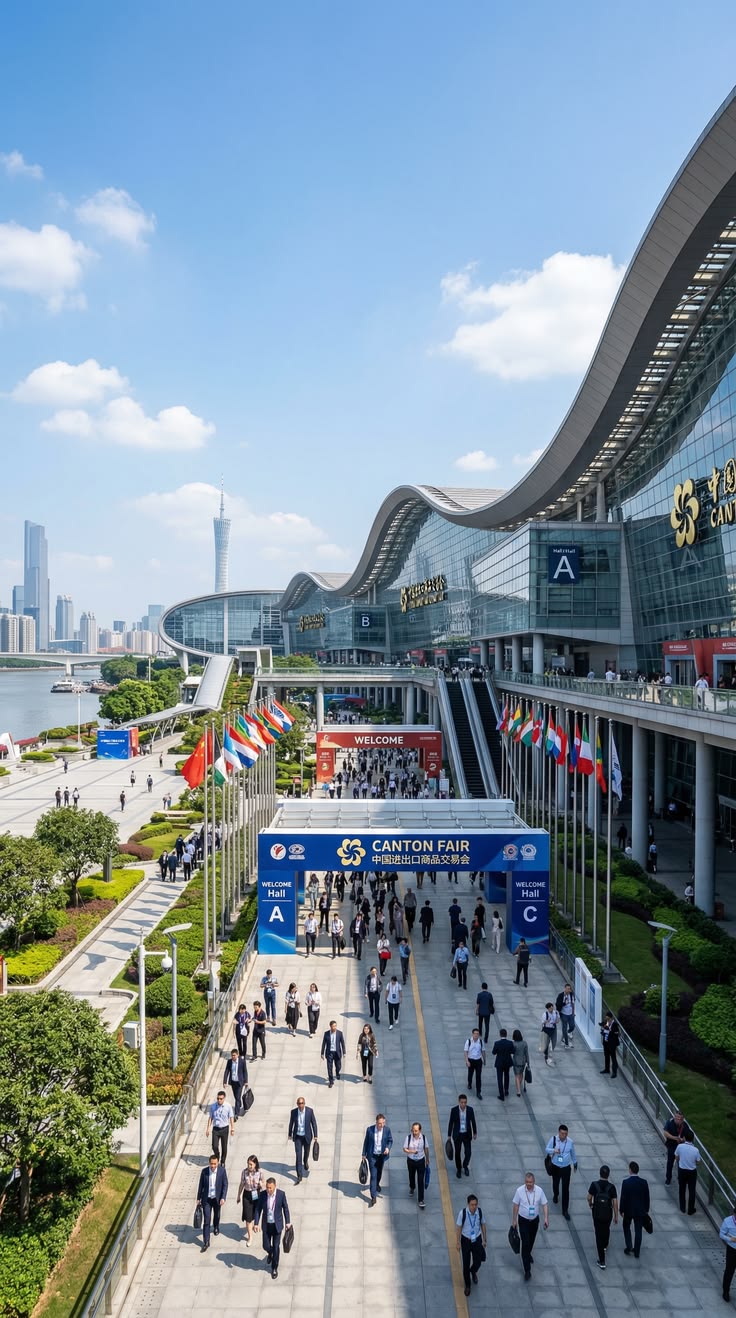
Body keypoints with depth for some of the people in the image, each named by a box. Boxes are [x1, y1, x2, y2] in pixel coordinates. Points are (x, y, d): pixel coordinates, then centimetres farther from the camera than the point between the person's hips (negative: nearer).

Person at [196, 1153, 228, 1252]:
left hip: (217, 1198, 1)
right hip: (206, 1199, -1)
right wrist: (198, 1198, 4)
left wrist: (223, 1198, -18)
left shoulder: (222, 1171, -17)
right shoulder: (204, 1171, -15)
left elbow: (225, 1185, -10)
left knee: (216, 1215, 24)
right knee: (206, 1220, -4)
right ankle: (206, 1242, 6)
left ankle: (216, 1227, 55)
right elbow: (201, 1185, -3)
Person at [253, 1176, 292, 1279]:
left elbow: (285, 1208, -5)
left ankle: (274, 1268, 28)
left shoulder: (281, 1194, -18)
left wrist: (288, 1222, 1)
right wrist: (256, 1223, -10)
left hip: (277, 1224, -2)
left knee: (276, 1247, 5)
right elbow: (258, 1209, -5)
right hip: (266, 1225, 2)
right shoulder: (262, 1194, -14)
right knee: (266, 1246, 8)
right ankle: (270, 1253, 44)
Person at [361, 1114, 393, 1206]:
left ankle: (377, 1184, 56)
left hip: (382, 1155, 2)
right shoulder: (369, 1129, -18)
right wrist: (364, 1154, 1)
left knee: (379, 1172, 24)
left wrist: (388, 1148, -20)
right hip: (372, 1156, -2)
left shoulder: (387, 1129, -15)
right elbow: (366, 1142, -5)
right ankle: (373, 1198, 2)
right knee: (373, 1175, -5)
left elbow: (390, 1140, -1)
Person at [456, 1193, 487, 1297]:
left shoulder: (480, 1211, -20)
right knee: (466, 1264, 8)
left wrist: (484, 1239, 6)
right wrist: (458, 1243, -6)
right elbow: (459, 1227, -13)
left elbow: (483, 1225, -3)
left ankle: (473, 1272, 47)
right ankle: (467, 1285, 34)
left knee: (478, 1262, 9)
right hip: (466, 1240, -2)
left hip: (477, 1240, 2)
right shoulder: (462, 1213, -26)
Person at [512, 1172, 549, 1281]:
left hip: (535, 1220, 3)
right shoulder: (520, 1190, -20)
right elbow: (515, 1205, -9)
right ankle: (527, 1270, 1)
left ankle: (528, 1254, 54)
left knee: (531, 1240, 23)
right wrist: (514, 1220, -4)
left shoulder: (539, 1190, -16)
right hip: (523, 1220, -3)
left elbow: (545, 1205, -6)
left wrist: (546, 1218, -15)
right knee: (525, 1243, -7)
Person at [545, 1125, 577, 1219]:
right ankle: (555, 1195, 57)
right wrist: (554, 1150, -31)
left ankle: (565, 1210, 13)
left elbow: (573, 1153, 3)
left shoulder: (570, 1142, -15)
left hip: (566, 1168, -1)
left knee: (566, 1189, 1)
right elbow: (547, 1149, -10)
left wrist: (575, 1163, 17)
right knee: (555, 1183, 23)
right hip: (555, 1167, 1)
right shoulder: (553, 1139, -18)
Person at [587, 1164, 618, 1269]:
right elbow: (615, 1203, -13)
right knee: (606, 1230, 30)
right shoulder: (611, 1187, -18)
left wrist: (590, 1205, 16)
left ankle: (602, 1261, 5)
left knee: (599, 1235, 5)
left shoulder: (594, 1184, -17)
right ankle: (605, 1246, 56)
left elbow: (589, 1198, -7)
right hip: (608, 1214, 1)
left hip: (597, 1214, -1)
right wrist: (616, 1216, 1)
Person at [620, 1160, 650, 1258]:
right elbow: (647, 1197, -2)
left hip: (628, 1210, -2)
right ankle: (636, 1252, 20)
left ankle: (628, 1247, 14)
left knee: (626, 1227, 22)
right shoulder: (644, 1182, -11)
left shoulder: (625, 1181, -19)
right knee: (638, 1230, 14)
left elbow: (623, 1197, -16)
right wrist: (646, 1209, 11)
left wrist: (621, 1210, -6)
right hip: (640, 1210, 2)